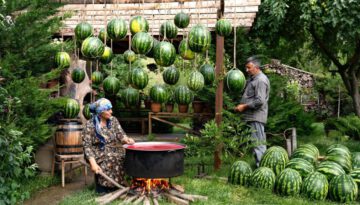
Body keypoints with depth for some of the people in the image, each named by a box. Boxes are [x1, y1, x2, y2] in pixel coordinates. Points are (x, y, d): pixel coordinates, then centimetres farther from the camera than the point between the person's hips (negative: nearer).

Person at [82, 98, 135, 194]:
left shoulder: (113, 120, 7)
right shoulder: (90, 125, -8)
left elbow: (120, 134, 2)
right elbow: (87, 146, -13)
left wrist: (126, 139, -23)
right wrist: (93, 163, -26)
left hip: (113, 150, 4)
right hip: (98, 153, -4)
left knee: (126, 155, -25)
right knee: (110, 159, -33)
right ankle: (102, 187, -18)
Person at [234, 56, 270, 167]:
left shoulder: (260, 80, -13)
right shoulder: (252, 79, 17)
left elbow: (260, 101, -21)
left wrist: (244, 106, -15)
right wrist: (242, 105, 9)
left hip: (256, 117, -10)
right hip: (252, 117, 10)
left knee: (258, 143, -7)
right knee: (259, 143, 13)